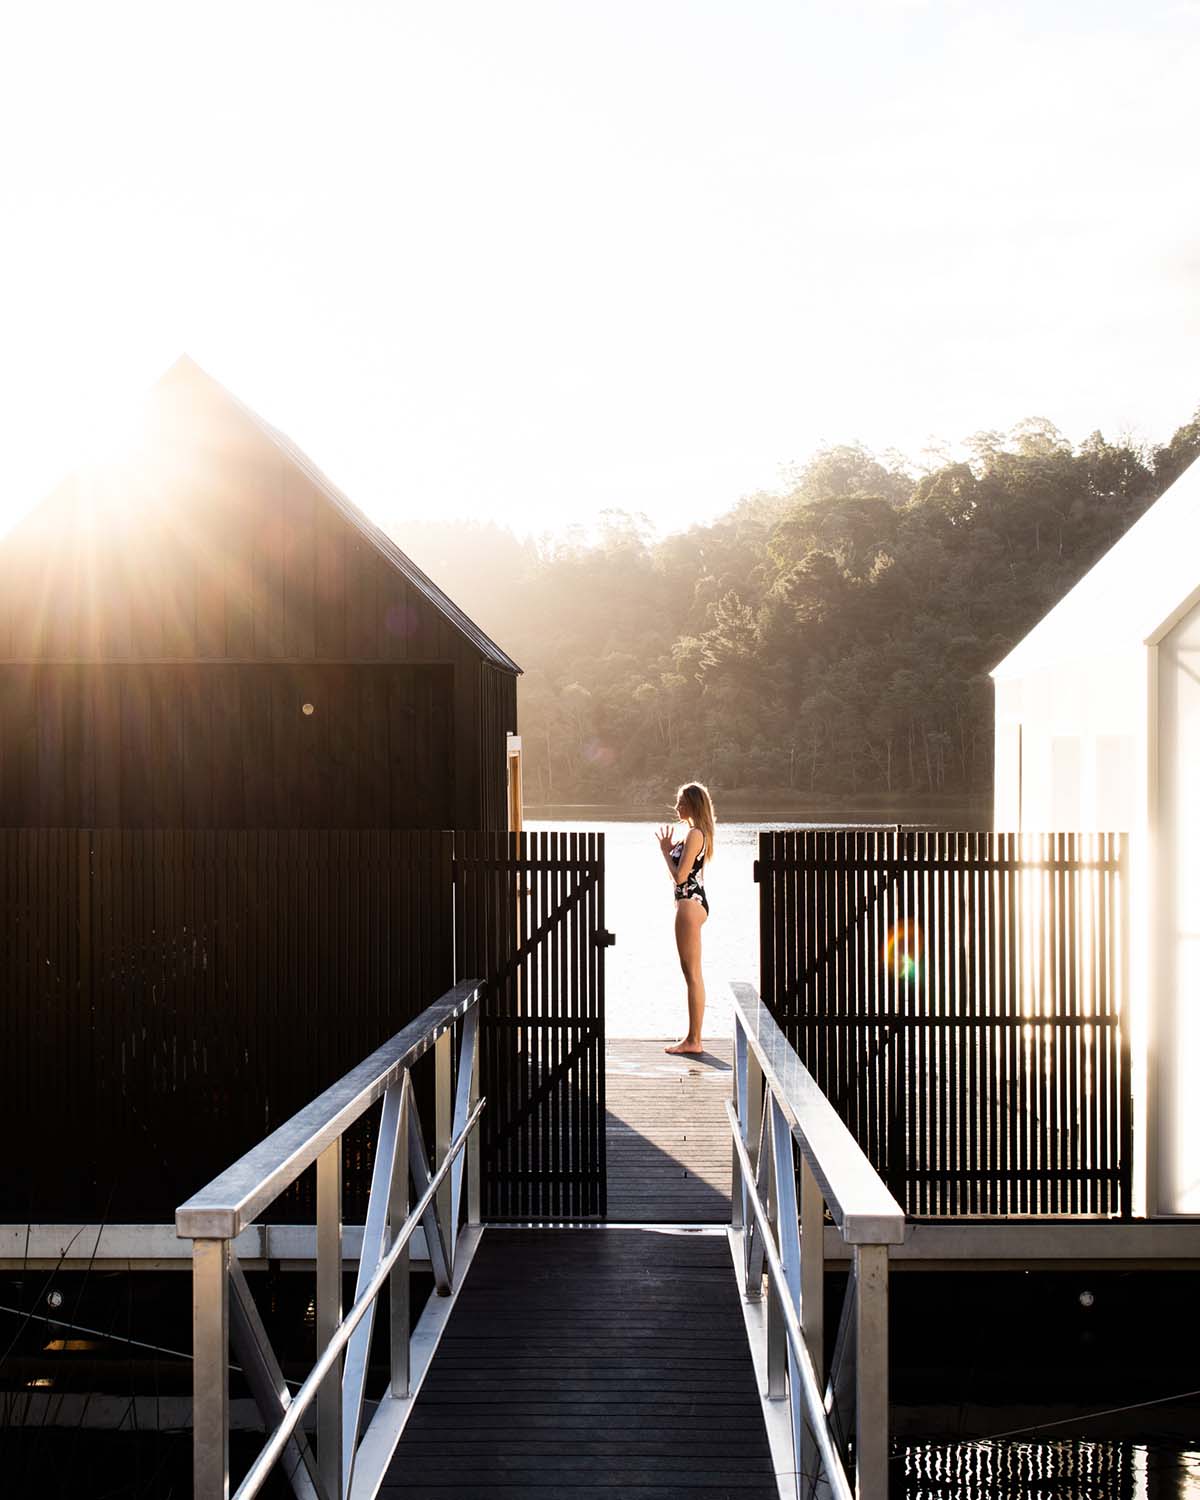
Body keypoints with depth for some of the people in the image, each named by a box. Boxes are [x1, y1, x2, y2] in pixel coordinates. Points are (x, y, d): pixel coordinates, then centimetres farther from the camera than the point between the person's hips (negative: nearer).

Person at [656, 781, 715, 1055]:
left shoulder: (694, 834, -16)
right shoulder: (697, 833, 15)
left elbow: (679, 876, -19)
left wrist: (665, 850, -8)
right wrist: (670, 849, 11)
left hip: (690, 904, -11)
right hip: (692, 902, 11)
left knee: (692, 973, -7)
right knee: (691, 972, 13)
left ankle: (694, 1040, -3)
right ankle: (693, 1037, 19)